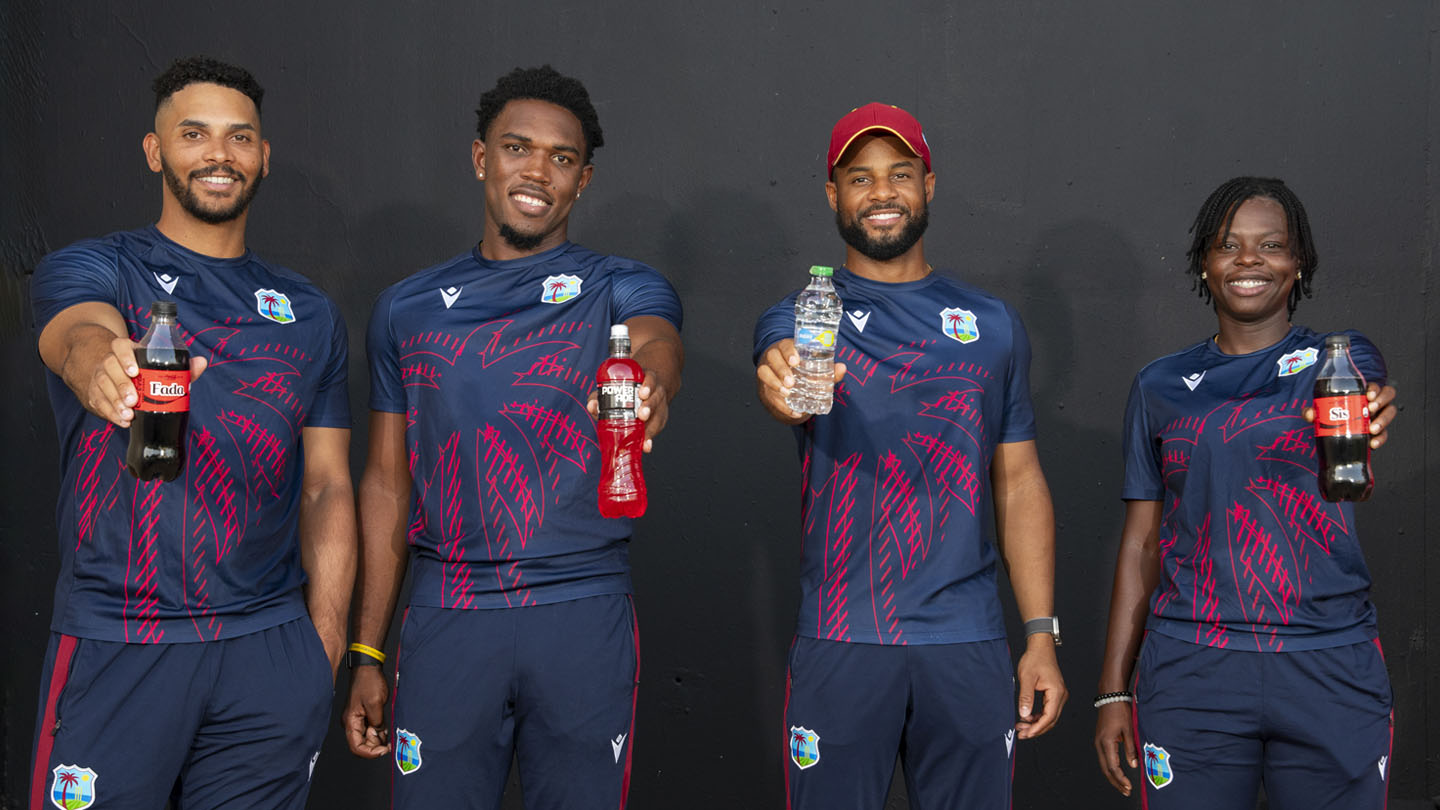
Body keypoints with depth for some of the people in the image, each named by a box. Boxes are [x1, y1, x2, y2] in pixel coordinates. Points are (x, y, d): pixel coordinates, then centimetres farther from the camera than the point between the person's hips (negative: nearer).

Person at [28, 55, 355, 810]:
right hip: (114, 647, -2)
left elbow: (327, 487, 10)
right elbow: (81, 336, -23)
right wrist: (105, 368, -47)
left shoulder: (309, 313, 11)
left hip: (270, 651, 3)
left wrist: (325, 649, 2)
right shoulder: (88, 269, 2)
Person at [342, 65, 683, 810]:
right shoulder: (407, 309, 10)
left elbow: (657, 343, -22)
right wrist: (367, 653, 8)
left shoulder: (620, 288, 3)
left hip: (583, 615, -1)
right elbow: (387, 483, 12)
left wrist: (650, 385, -47)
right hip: (446, 617, 2)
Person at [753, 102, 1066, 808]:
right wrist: (784, 385, -46)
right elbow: (785, 370, -21)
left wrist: (1042, 637, 5)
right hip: (840, 645, -2)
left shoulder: (993, 324, 11)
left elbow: (1019, 483, 11)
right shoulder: (801, 318, 3)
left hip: (967, 644, 2)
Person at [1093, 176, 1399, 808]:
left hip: (1331, 668, 0)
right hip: (1190, 668, 1)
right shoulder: (1160, 387, 8)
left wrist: (1366, 416, -45)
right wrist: (1114, 689, 4)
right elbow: (1142, 541, 9)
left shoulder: (1343, 360, 5)